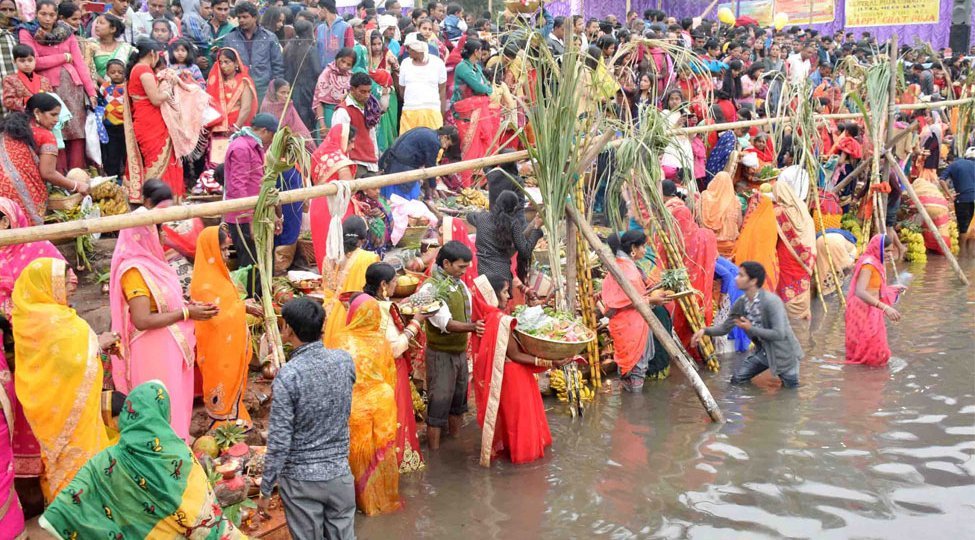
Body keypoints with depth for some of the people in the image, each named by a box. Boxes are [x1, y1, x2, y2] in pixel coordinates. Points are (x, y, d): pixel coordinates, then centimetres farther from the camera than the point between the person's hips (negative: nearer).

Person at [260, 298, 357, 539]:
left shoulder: (288, 375, -20)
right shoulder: (345, 360, -6)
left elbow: (279, 441, -17)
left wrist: (266, 489, -6)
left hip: (301, 479, -4)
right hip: (340, 473, 4)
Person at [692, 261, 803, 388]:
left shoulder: (772, 301, -30)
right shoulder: (741, 303, -9)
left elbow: (779, 334, -32)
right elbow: (725, 327, 0)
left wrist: (751, 329, -30)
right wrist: (705, 331, -17)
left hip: (782, 353, -6)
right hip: (762, 351, 6)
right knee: (737, 379, 4)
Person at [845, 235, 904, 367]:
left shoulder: (875, 263, 11)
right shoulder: (868, 264, -17)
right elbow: (860, 292, -30)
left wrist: (893, 289, 19)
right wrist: (885, 308, -36)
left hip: (870, 313, 10)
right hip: (863, 313, -10)